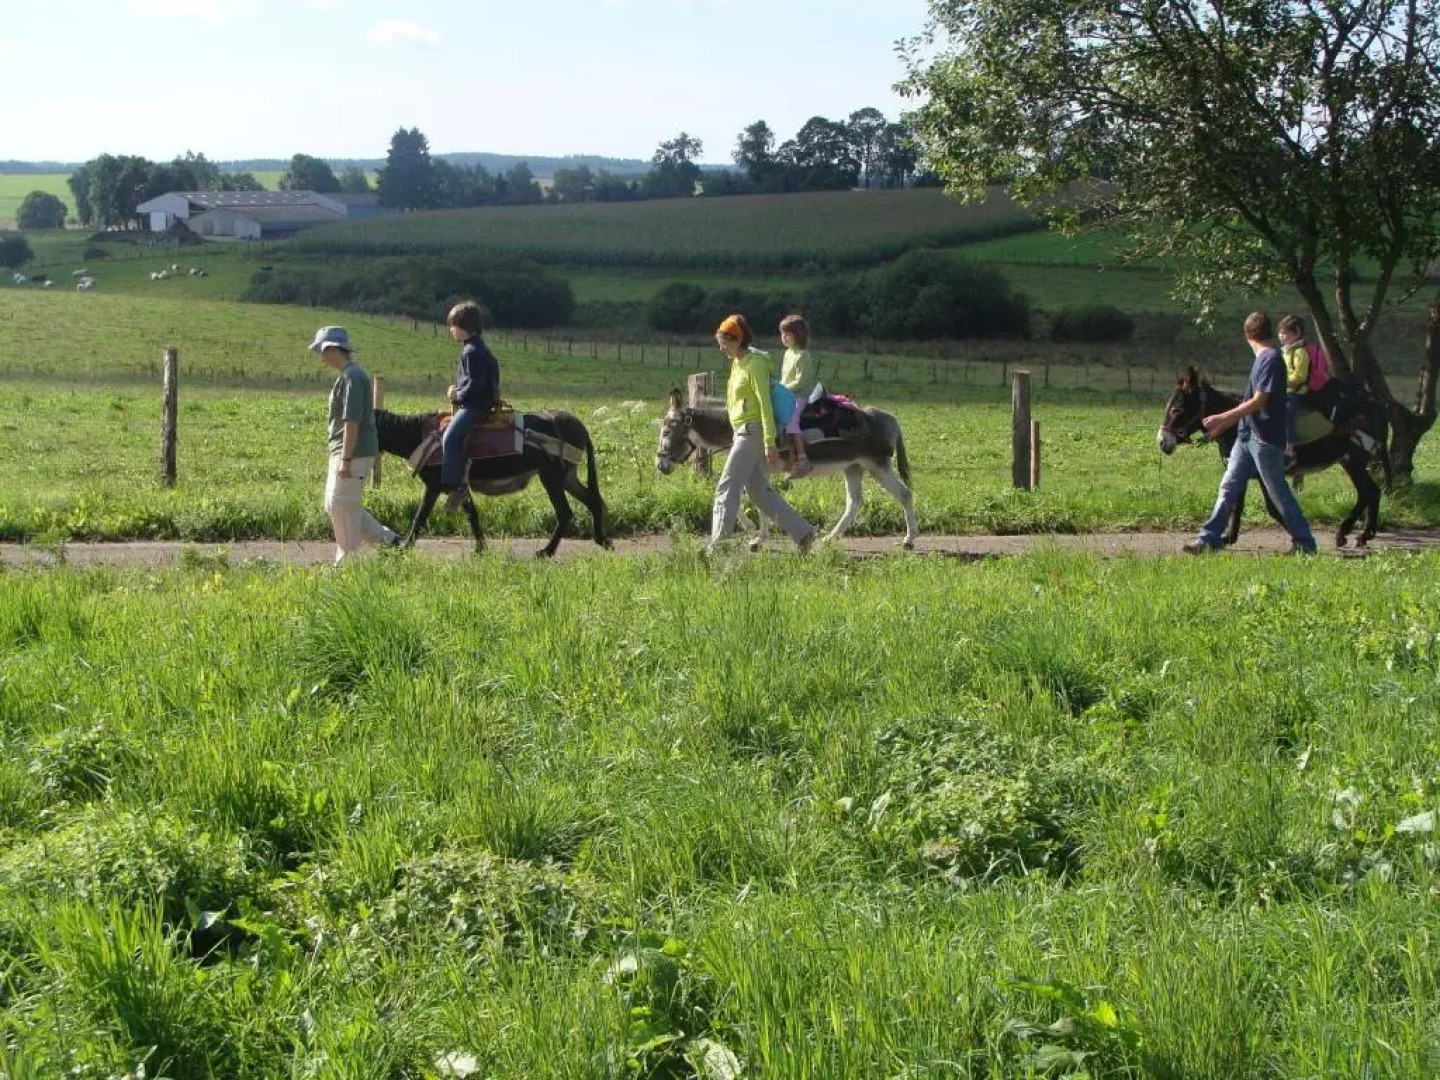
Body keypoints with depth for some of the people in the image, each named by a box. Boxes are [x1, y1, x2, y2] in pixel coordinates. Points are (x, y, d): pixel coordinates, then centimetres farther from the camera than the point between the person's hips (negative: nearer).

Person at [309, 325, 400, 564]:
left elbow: (352, 422, -22)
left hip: (354, 454, -11)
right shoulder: (345, 376, 16)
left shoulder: (351, 377, -16)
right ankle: (386, 539, 16)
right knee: (334, 505, 14)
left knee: (342, 506, -5)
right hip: (340, 453, 11)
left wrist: (346, 459, -24)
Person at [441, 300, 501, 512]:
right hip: (476, 404, 12)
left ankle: (456, 484, -28)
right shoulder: (479, 348, 17)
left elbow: (474, 384, -23)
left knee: (450, 436, -24)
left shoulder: (472, 351, -16)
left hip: (474, 406, -12)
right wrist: (457, 389, 14)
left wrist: (458, 395, -11)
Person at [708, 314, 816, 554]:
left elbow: (765, 403, -18)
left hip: (752, 432, -10)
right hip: (743, 432, 10)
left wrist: (770, 443, -23)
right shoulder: (738, 363, 15)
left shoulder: (754, 364, -13)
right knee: (759, 491, 10)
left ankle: (717, 544, -6)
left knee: (727, 487, -8)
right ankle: (802, 532, 12)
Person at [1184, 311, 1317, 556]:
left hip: (1266, 438, -9)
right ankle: (1209, 539, 7)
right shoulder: (1262, 359, 13)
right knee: (1228, 487, 6)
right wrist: (1225, 425, 23)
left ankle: (1304, 543, 10)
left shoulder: (1271, 359, -15)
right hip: (1247, 435, 9)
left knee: (1278, 492, -1)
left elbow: (1258, 401, -21)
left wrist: (1223, 418, -21)